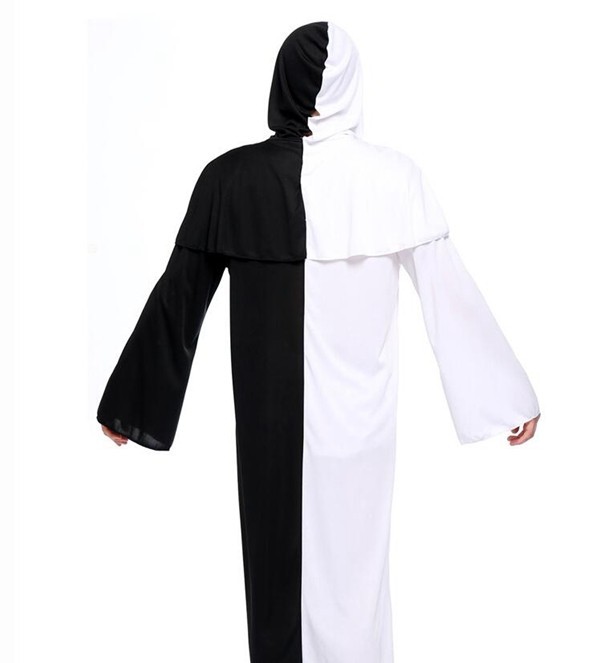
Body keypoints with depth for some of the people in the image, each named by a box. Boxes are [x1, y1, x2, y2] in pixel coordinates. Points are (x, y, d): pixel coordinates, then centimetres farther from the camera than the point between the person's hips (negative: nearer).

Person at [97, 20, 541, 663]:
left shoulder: (230, 177, -8)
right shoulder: (395, 176, -10)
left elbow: (178, 296, -2)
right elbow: (450, 292, -7)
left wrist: (129, 402, 9)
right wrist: (511, 395, 3)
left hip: (270, 419, 0)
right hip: (360, 417, 0)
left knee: (278, 559, 17)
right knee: (353, 563, 16)